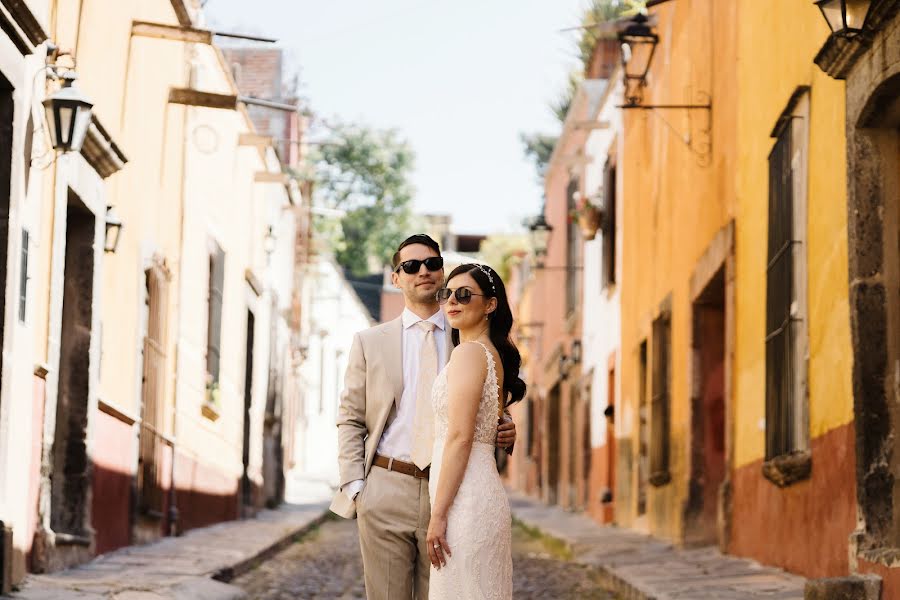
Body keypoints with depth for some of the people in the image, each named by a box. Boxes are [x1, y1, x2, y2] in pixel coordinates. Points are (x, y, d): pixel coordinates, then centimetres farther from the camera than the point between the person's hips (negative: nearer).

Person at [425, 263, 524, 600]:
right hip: (487, 493, 10)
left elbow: (460, 437, -17)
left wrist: (438, 515, -17)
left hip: (466, 500, -10)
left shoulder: (469, 352, -11)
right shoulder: (495, 355, 18)